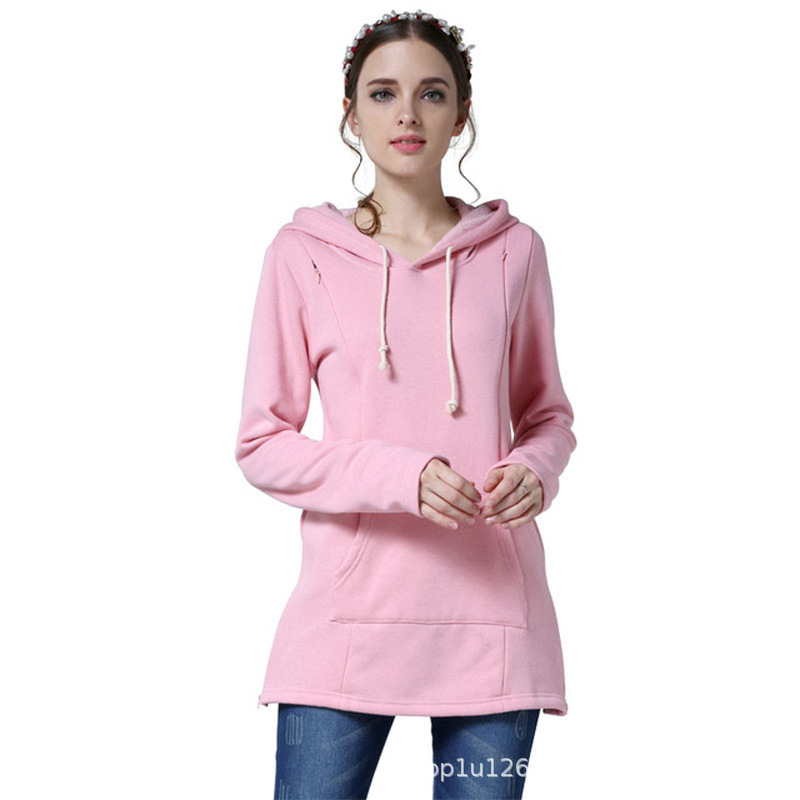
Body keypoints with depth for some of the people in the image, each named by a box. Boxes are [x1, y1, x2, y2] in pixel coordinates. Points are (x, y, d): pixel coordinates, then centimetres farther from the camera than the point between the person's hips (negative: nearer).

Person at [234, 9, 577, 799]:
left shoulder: (512, 251, 6)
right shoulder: (304, 253, 0)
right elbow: (262, 445, 0)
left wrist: (535, 471, -7)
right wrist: (399, 474, -15)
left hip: (493, 614, 2)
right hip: (348, 614, -1)